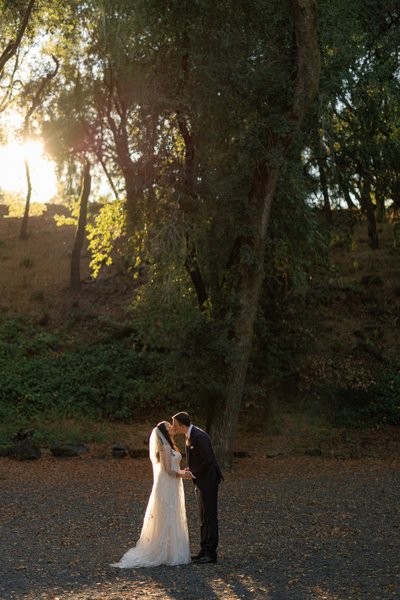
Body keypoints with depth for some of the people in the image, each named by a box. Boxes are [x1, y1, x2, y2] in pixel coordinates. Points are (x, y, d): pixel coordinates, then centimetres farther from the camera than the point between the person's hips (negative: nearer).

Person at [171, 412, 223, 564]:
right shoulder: (190, 435, 9)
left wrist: (193, 473, -14)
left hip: (208, 481, -10)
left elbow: (208, 460, -23)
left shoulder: (199, 436, -22)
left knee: (209, 517, -4)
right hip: (201, 482, 10)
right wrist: (190, 469, 4)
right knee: (203, 517, 13)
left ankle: (210, 553, 2)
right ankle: (204, 550, 20)